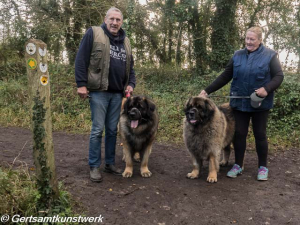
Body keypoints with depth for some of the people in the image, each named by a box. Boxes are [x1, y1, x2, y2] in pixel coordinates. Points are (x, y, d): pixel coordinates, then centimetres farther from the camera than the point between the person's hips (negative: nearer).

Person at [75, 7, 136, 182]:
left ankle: (110, 163, 23)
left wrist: (131, 84, 6)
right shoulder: (94, 33, -1)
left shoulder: (125, 41, 17)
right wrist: (81, 84, -12)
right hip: (98, 91, -5)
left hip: (117, 93, 5)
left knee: (112, 129, 11)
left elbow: (130, 66, 22)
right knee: (98, 129, -2)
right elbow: (81, 59, -6)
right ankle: (94, 166, 11)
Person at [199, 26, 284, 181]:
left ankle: (263, 167, 21)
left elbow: (279, 76, -5)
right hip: (239, 103, 3)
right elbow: (225, 76, 6)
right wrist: (207, 90, -2)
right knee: (239, 133, 6)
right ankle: (238, 165, 20)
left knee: (260, 134, 6)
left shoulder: (269, 55, -2)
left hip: (260, 103, -2)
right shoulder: (237, 55, 6)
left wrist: (267, 88, -24)